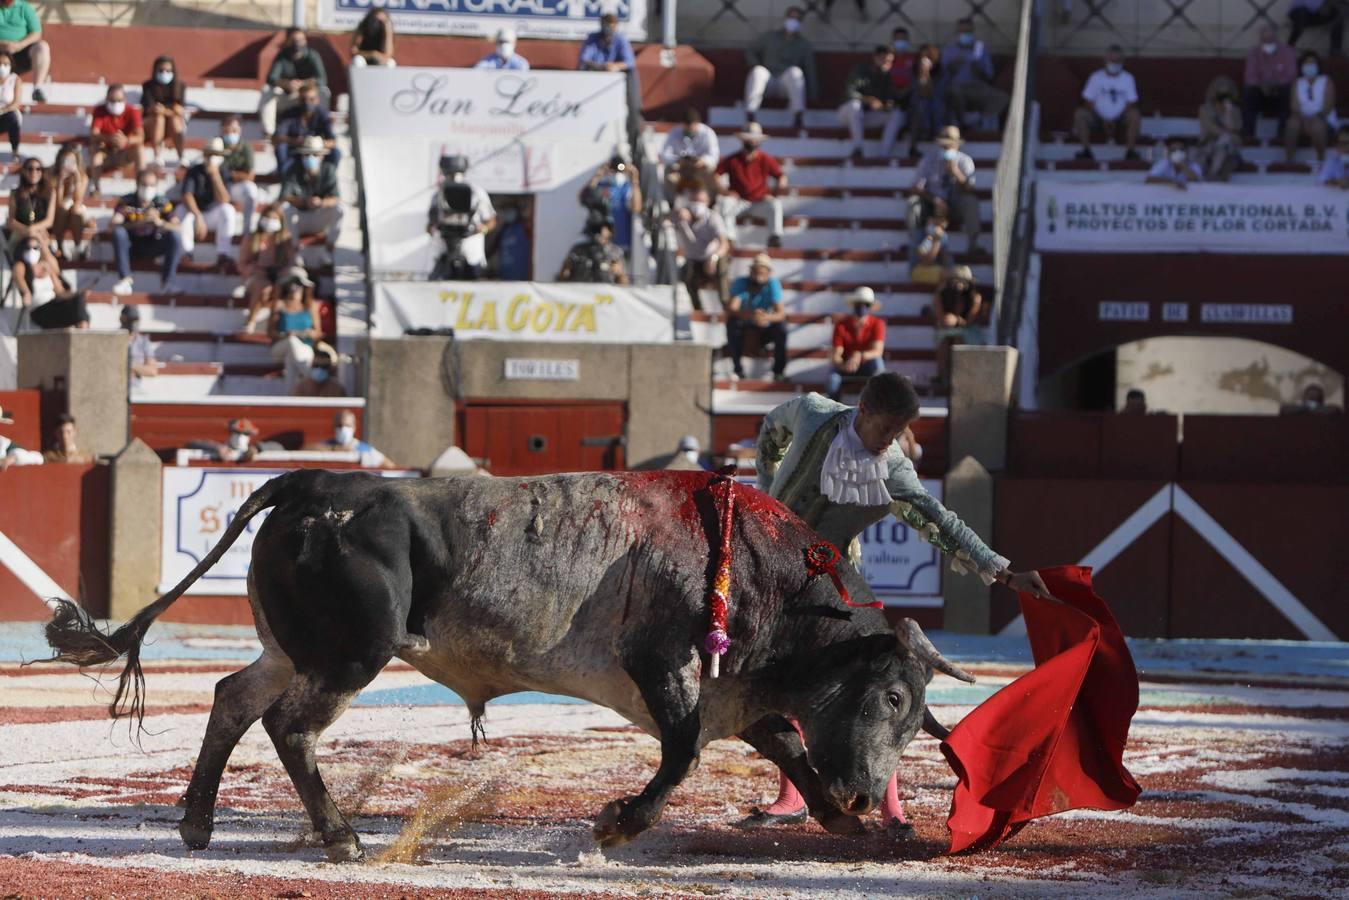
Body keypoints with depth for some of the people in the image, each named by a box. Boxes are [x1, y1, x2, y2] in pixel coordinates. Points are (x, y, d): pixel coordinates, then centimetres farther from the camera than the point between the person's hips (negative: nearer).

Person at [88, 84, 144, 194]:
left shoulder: (132, 111, -15)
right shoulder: (100, 111, -15)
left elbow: (140, 137, -28)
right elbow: (93, 135, -28)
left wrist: (126, 141, -52)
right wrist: (110, 138, -50)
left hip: (124, 155, 0)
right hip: (105, 154, 0)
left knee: (138, 147, -30)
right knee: (94, 147, -31)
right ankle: (97, 188, -32)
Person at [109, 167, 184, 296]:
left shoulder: (162, 203, -10)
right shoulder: (127, 202, -13)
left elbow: (178, 227, -19)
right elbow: (112, 225, -27)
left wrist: (159, 222, -39)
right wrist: (140, 223, -39)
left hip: (153, 248, 1)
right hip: (132, 247, -1)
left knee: (175, 235, -25)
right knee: (118, 232, -30)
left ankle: (168, 280, -14)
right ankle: (124, 280, -28)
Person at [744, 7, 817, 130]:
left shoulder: (804, 44, 14)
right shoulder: (769, 37, 17)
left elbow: (810, 70, 9)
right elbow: (750, 53, 19)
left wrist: (812, 95, -1)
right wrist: (756, 66, -3)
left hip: (788, 82, -1)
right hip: (768, 80, 1)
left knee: (796, 72, -35)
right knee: (758, 71, -34)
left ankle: (798, 116, -52)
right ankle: (750, 116, -52)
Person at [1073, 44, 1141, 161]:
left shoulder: (1128, 78, 3)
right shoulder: (1096, 77, 2)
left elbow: (1131, 104, 0)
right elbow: (1089, 102, 0)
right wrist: (1104, 122, -12)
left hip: (1120, 120, 0)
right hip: (1099, 118, 0)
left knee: (1135, 115, -32)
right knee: (1079, 114, -28)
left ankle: (1130, 150, -26)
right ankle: (1086, 150, -24)